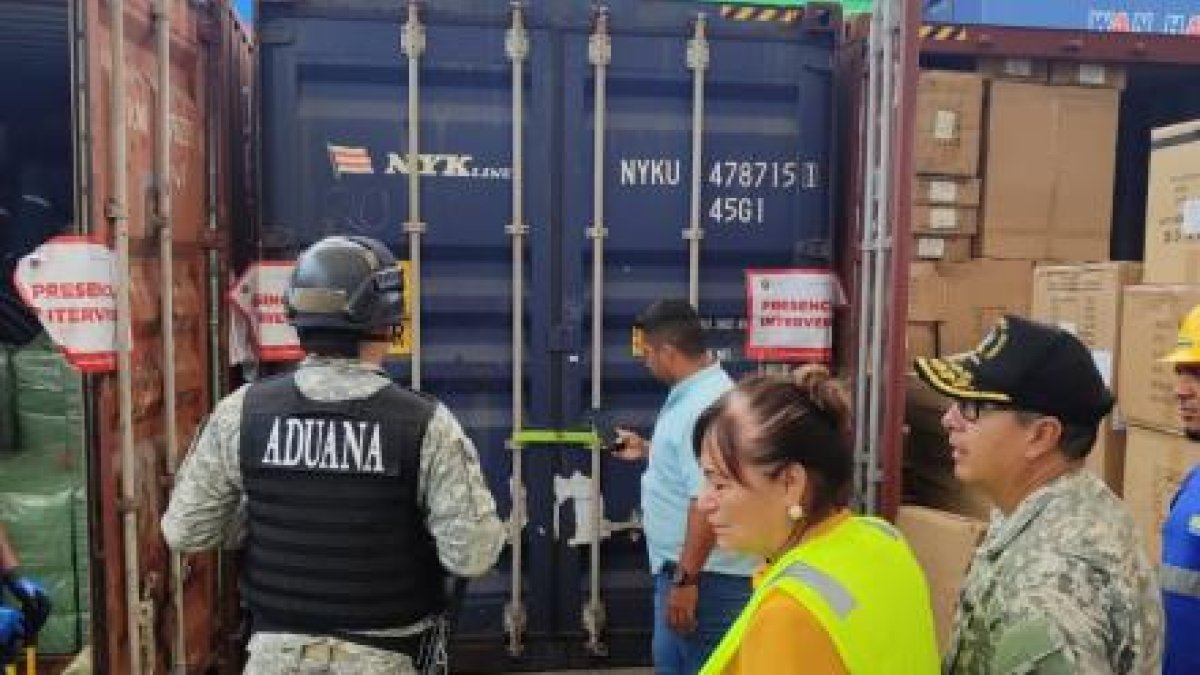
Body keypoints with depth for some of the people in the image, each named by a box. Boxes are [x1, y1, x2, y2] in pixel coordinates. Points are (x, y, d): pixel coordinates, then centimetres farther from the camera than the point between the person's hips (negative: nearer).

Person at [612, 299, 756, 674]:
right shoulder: (695, 393, 10)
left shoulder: (705, 405, -24)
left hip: (703, 574, -11)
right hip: (681, 566, 11)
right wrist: (647, 449, 31)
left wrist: (686, 579, -26)